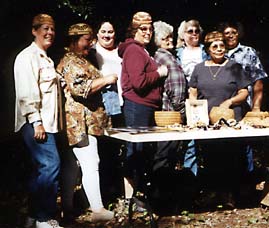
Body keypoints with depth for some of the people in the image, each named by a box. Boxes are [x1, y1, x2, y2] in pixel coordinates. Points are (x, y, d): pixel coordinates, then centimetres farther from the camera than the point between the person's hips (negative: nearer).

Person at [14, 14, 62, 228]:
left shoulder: (46, 59, 21)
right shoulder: (27, 56, -8)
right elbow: (27, 92, -17)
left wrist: (49, 122, 16)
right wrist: (36, 122, -21)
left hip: (47, 122, 10)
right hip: (35, 122, -10)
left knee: (42, 168, 11)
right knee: (51, 164, -15)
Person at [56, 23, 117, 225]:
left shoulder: (78, 60, 23)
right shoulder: (71, 62, -11)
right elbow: (80, 88, -22)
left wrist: (102, 82, 24)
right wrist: (105, 80, -14)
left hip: (75, 123, 11)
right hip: (81, 122, -11)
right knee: (91, 165, -10)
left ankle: (68, 211, 15)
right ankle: (98, 210, -9)